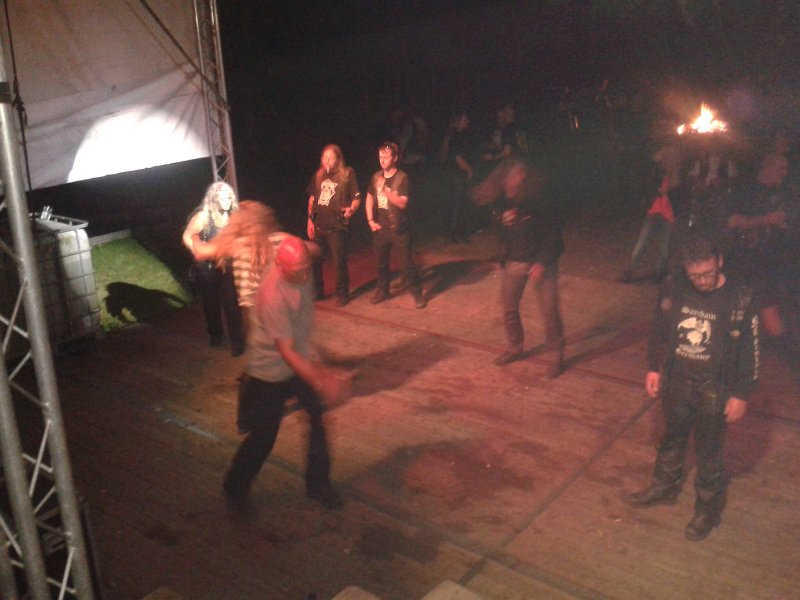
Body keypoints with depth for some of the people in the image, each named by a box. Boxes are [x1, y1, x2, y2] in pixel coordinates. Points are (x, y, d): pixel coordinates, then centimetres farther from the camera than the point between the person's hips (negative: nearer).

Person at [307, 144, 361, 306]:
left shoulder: (347, 174, -5)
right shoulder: (318, 175, 9)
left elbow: (357, 198, -6)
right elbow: (312, 198, 16)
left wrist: (351, 209, -27)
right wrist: (310, 220, 10)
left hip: (337, 227, -5)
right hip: (318, 226, 5)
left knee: (339, 262, 0)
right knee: (314, 260, 11)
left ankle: (342, 294, 16)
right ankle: (317, 291, 28)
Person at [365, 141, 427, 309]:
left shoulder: (402, 177, -12)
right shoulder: (376, 177, 4)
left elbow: (402, 203, -21)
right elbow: (369, 199, 15)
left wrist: (385, 189, -29)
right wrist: (370, 220, 5)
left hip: (399, 229, -5)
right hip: (380, 228, 5)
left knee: (407, 263, -1)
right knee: (381, 262, 16)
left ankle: (417, 294, 9)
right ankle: (382, 291, 32)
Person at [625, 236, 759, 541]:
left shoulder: (739, 299, -19)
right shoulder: (673, 287, -11)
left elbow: (749, 350, -11)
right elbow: (659, 330, 4)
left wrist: (741, 394, -8)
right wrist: (653, 368, 6)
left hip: (714, 389, -4)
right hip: (676, 381, 4)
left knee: (708, 453, 11)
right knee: (672, 438, 23)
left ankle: (708, 509, 31)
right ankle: (665, 487, 46)